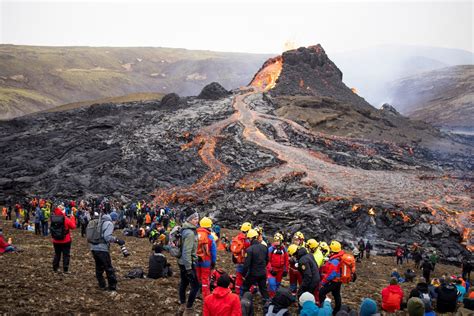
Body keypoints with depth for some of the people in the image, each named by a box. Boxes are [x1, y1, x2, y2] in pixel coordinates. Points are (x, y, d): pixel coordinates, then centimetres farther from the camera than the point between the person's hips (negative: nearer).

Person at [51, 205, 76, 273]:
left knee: (57, 254, 19)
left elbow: (53, 228, 10)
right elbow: (73, 226, -8)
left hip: (56, 241, 4)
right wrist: (72, 218, 4)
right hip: (66, 241, -4)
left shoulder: (53, 218, -6)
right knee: (66, 255, 6)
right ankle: (65, 270, 7)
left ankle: (55, 268, 25)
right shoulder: (66, 219, -18)